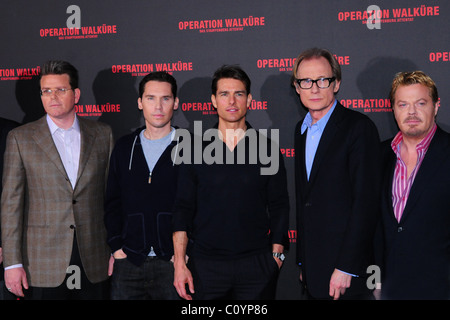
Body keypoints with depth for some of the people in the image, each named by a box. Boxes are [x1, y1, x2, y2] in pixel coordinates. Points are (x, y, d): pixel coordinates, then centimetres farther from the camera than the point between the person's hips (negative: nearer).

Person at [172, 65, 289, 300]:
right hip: (205, 265, 0)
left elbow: (279, 207, 6)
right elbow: (183, 207, 2)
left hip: (257, 263, 0)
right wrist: (179, 263, -4)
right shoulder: (196, 148, 3)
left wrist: (276, 255, 0)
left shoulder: (267, 148, 3)